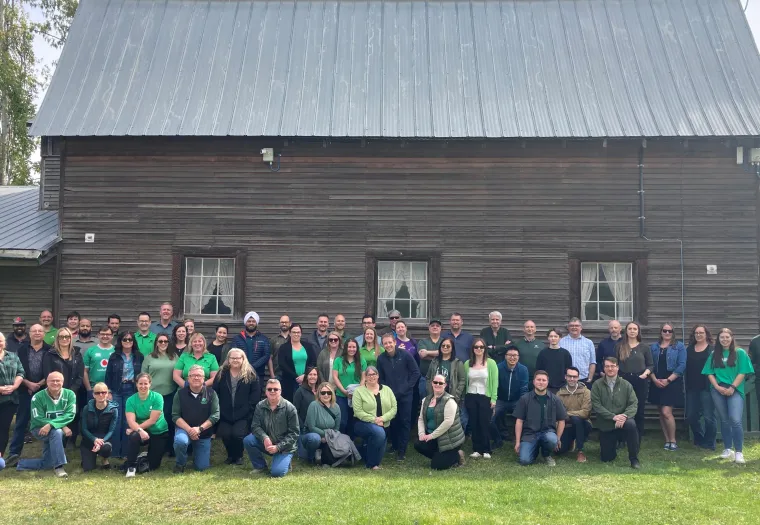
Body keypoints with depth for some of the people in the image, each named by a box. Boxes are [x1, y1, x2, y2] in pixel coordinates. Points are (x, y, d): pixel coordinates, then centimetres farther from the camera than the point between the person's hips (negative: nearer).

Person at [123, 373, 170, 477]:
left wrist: (134, 428, -22)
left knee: (153, 466, 0)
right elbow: (131, 421, -18)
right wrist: (139, 430, -37)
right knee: (133, 436, -35)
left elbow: (152, 420, -20)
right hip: (142, 432, 1)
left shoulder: (157, 397, -15)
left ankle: (149, 456, 37)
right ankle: (131, 467, -17)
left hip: (159, 433, -1)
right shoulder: (131, 400, -8)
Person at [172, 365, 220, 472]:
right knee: (180, 441, -37)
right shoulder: (180, 393, -5)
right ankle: (180, 464, -5)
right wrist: (189, 429, -22)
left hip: (204, 434, 1)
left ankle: (196, 451, 35)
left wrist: (199, 429, -23)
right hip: (184, 428, -1)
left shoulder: (211, 393, -6)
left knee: (202, 467, -1)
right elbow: (175, 416, -8)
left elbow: (215, 415, -11)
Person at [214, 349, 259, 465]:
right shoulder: (222, 374, 7)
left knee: (238, 434, -21)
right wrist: (219, 410, -3)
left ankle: (238, 456, 8)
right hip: (225, 414, 2)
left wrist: (248, 409, -11)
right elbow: (214, 392, 6)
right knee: (225, 434, -16)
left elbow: (255, 394, -3)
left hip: (243, 415, -2)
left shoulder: (250, 374, 0)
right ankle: (230, 455, 14)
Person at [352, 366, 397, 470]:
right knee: (379, 431, -34)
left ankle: (366, 448, 37)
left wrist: (383, 418, -17)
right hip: (363, 424, -5)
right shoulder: (359, 391, -4)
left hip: (384, 425, 5)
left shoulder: (387, 390, 7)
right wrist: (374, 419, -21)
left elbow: (394, 408, 0)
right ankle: (372, 464, -18)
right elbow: (358, 411, -13)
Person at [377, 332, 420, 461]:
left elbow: (416, 372, -3)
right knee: (392, 421, 7)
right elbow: (380, 378, 7)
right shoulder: (381, 358, -1)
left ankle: (402, 451, 4)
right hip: (389, 395, 2)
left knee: (405, 422, -1)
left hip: (405, 395, -2)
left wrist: (407, 387, -7)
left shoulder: (405, 355, -8)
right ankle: (394, 445, 24)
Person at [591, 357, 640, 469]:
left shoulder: (626, 385, 1)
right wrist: (613, 416, -22)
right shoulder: (597, 385, -2)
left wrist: (624, 416, -26)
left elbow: (634, 404, -7)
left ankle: (634, 459, -18)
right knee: (606, 458, 2)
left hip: (622, 421, 0)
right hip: (605, 425, 1)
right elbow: (596, 405, -11)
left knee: (631, 425, -36)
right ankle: (613, 445, 40)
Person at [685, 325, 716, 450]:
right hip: (692, 388, 5)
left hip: (707, 387, -5)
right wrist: (686, 385, 4)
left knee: (708, 416, -1)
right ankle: (700, 440, 28)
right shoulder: (689, 349, 11)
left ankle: (709, 444, 12)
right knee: (691, 416, 9)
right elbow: (686, 367, 11)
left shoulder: (713, 349, -3)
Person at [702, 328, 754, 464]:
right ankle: (728, 449, 16)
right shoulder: (714, 355, 11)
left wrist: (732, 388, -11)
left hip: (735, 391, -3)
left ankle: (739, 452, -13)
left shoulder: (740, 353, 5)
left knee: (735, 420, -16)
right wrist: (718, 387, -7)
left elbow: (742, 373, -2)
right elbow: (710, 373, 8)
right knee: (724, 421, 8)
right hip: (718, 391, 3)